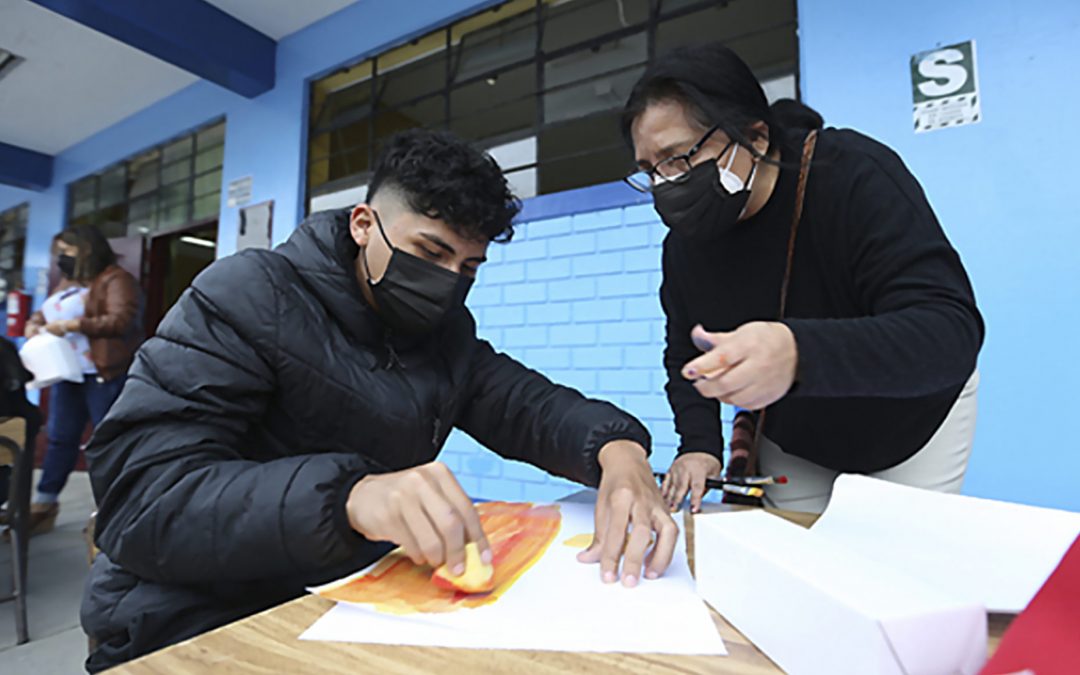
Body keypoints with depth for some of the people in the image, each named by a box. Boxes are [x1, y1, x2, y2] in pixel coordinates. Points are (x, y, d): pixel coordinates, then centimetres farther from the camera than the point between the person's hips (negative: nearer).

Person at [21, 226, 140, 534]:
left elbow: (121, 321, -20)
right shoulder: (67, 282, 20)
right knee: (59, 438, 13)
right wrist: (34, 324, 5)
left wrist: (71, 325, -20)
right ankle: (44, 504, 23)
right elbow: (44, 312, 27)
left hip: (103, 375, -8)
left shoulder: (115, 279, -8)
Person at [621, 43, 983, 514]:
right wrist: (698, 444, -18)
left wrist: (800, 352, -58)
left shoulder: (855, 177, -29)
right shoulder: (684, 242, -13)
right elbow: (684, 356, -1)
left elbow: (951, 334, -38)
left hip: (912, 415, -3)